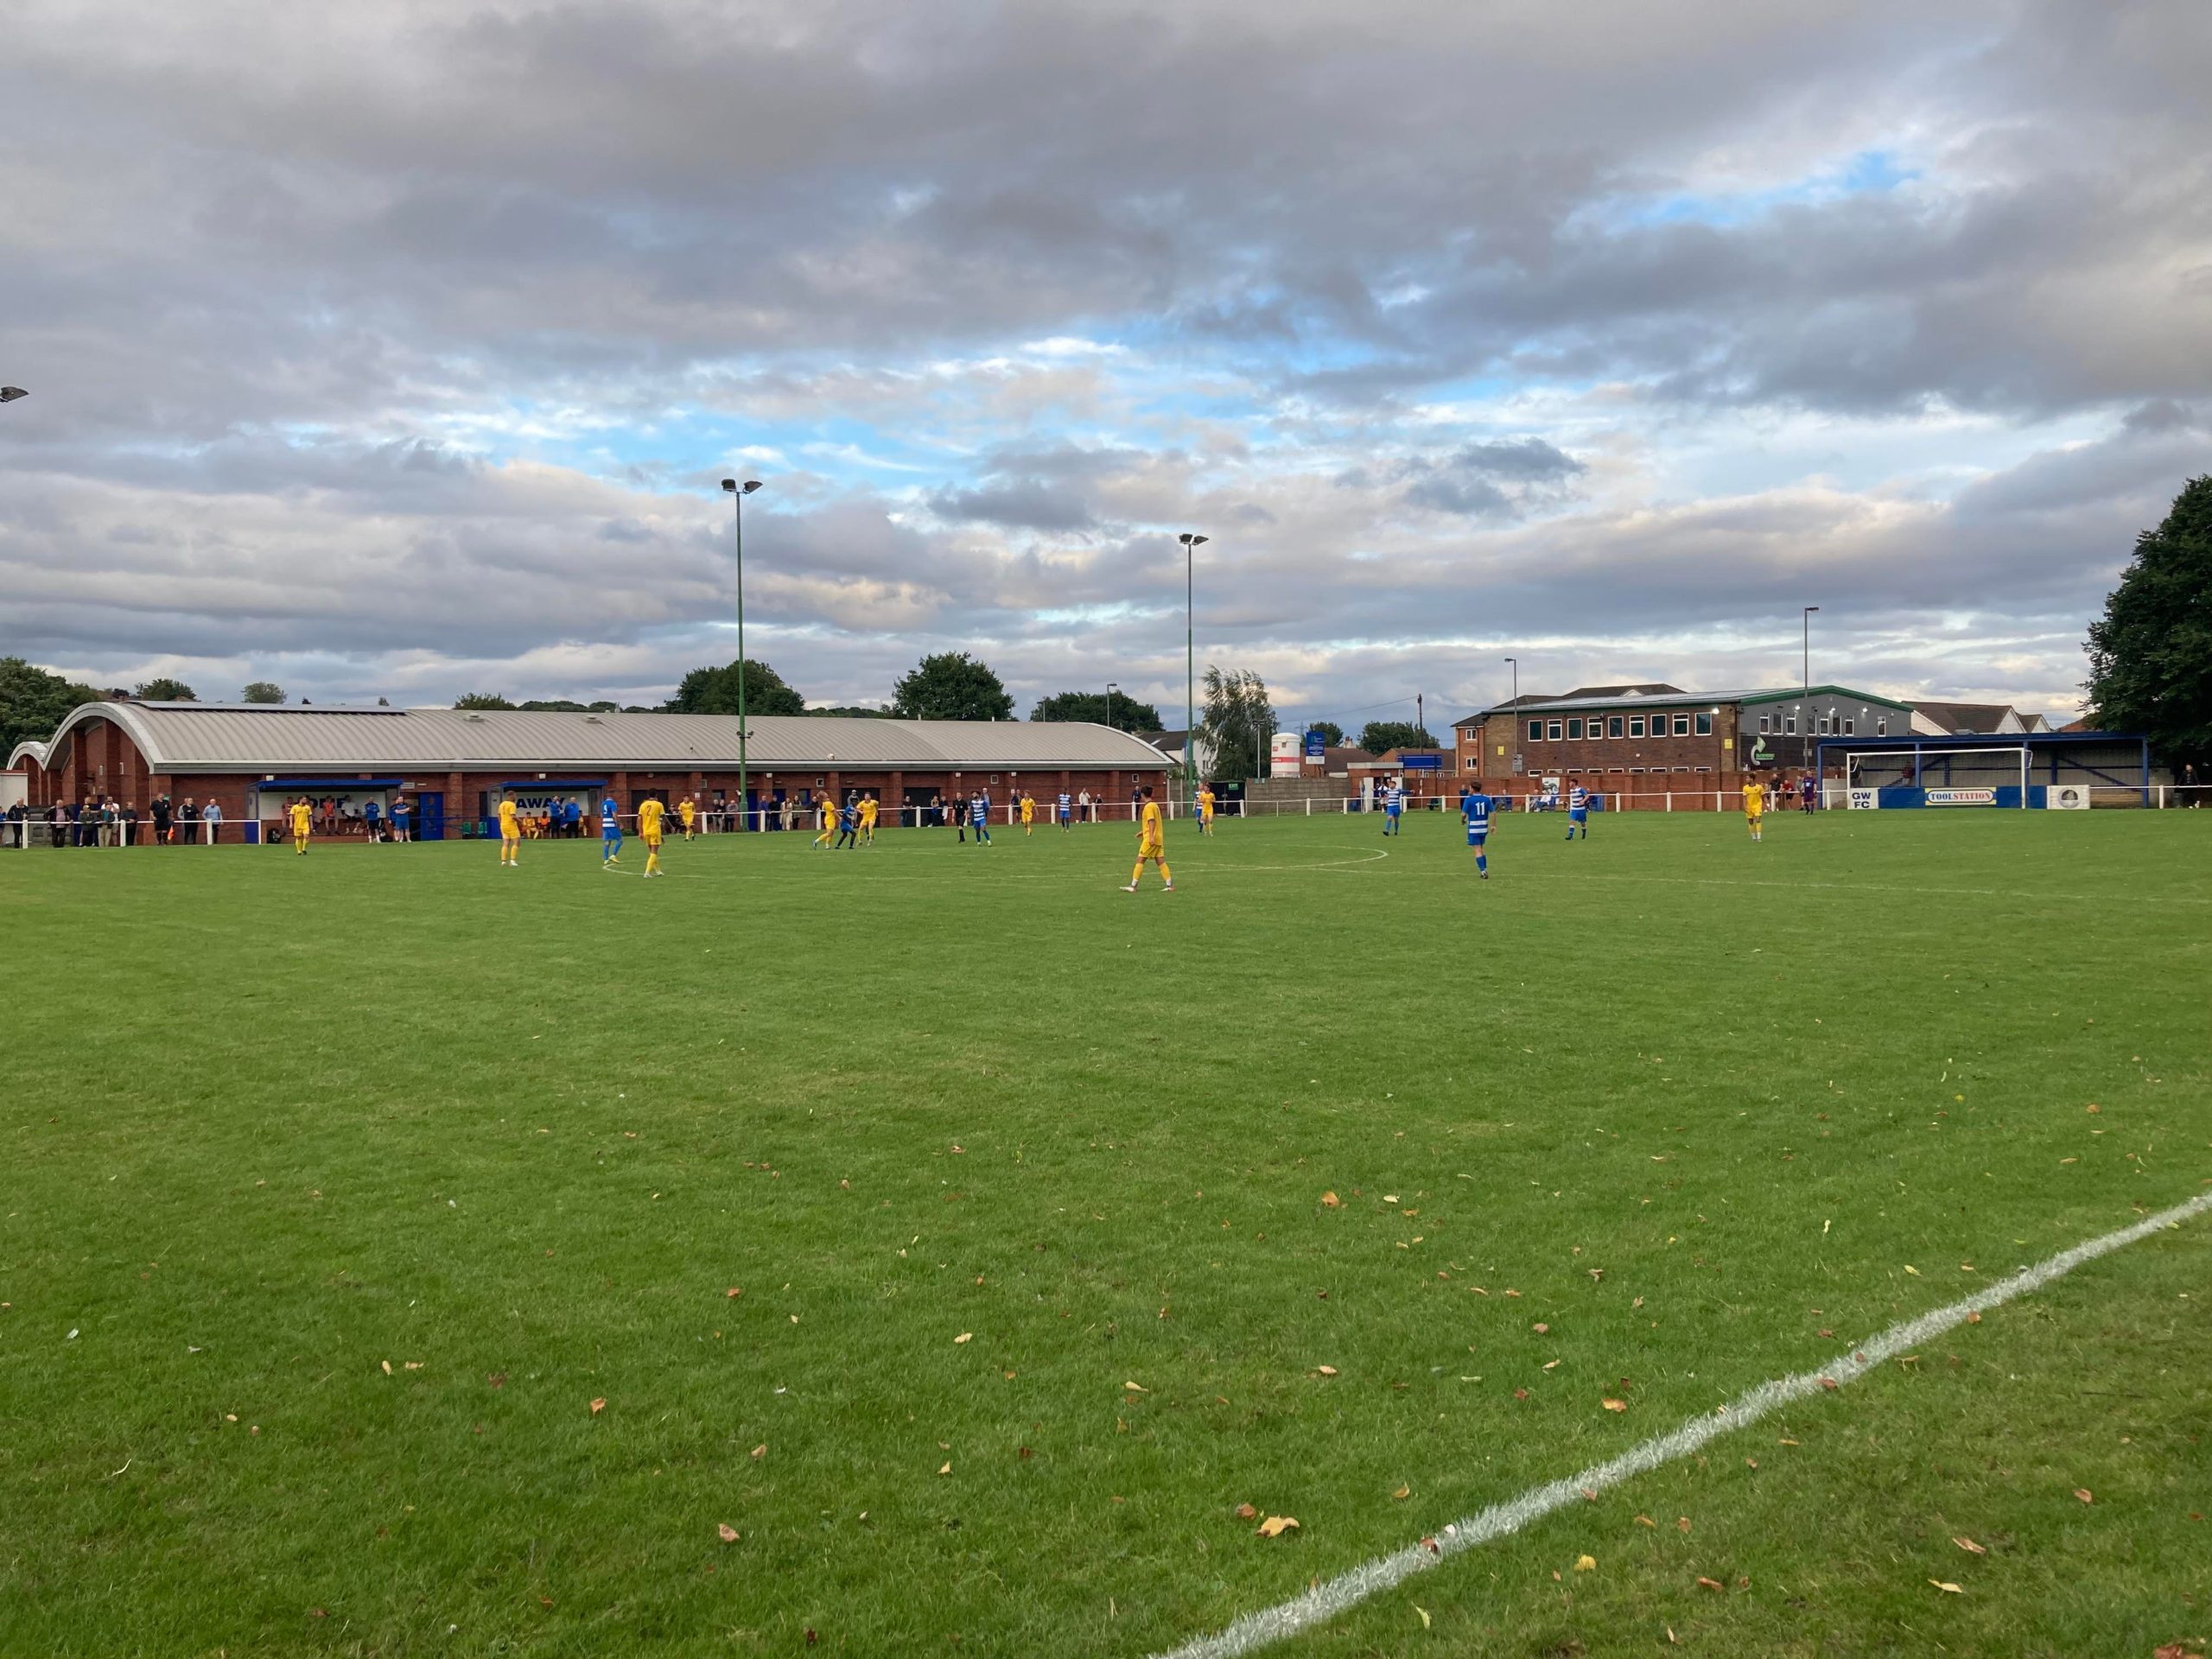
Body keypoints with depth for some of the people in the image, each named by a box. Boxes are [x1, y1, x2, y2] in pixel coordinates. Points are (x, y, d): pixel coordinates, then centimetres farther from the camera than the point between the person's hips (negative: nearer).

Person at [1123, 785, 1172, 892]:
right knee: (1160, 861, 6)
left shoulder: (1148, 806, -11)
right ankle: (1169, 885, 2)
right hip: (1158, 838, 9)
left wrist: (1151, 836, -28)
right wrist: (1144, 832, 30)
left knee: (1140, 860, -4)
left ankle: (1133, 886, -3)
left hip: (1150, 839, -9)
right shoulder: (1154, 805, 16)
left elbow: (1151, 821, -21)